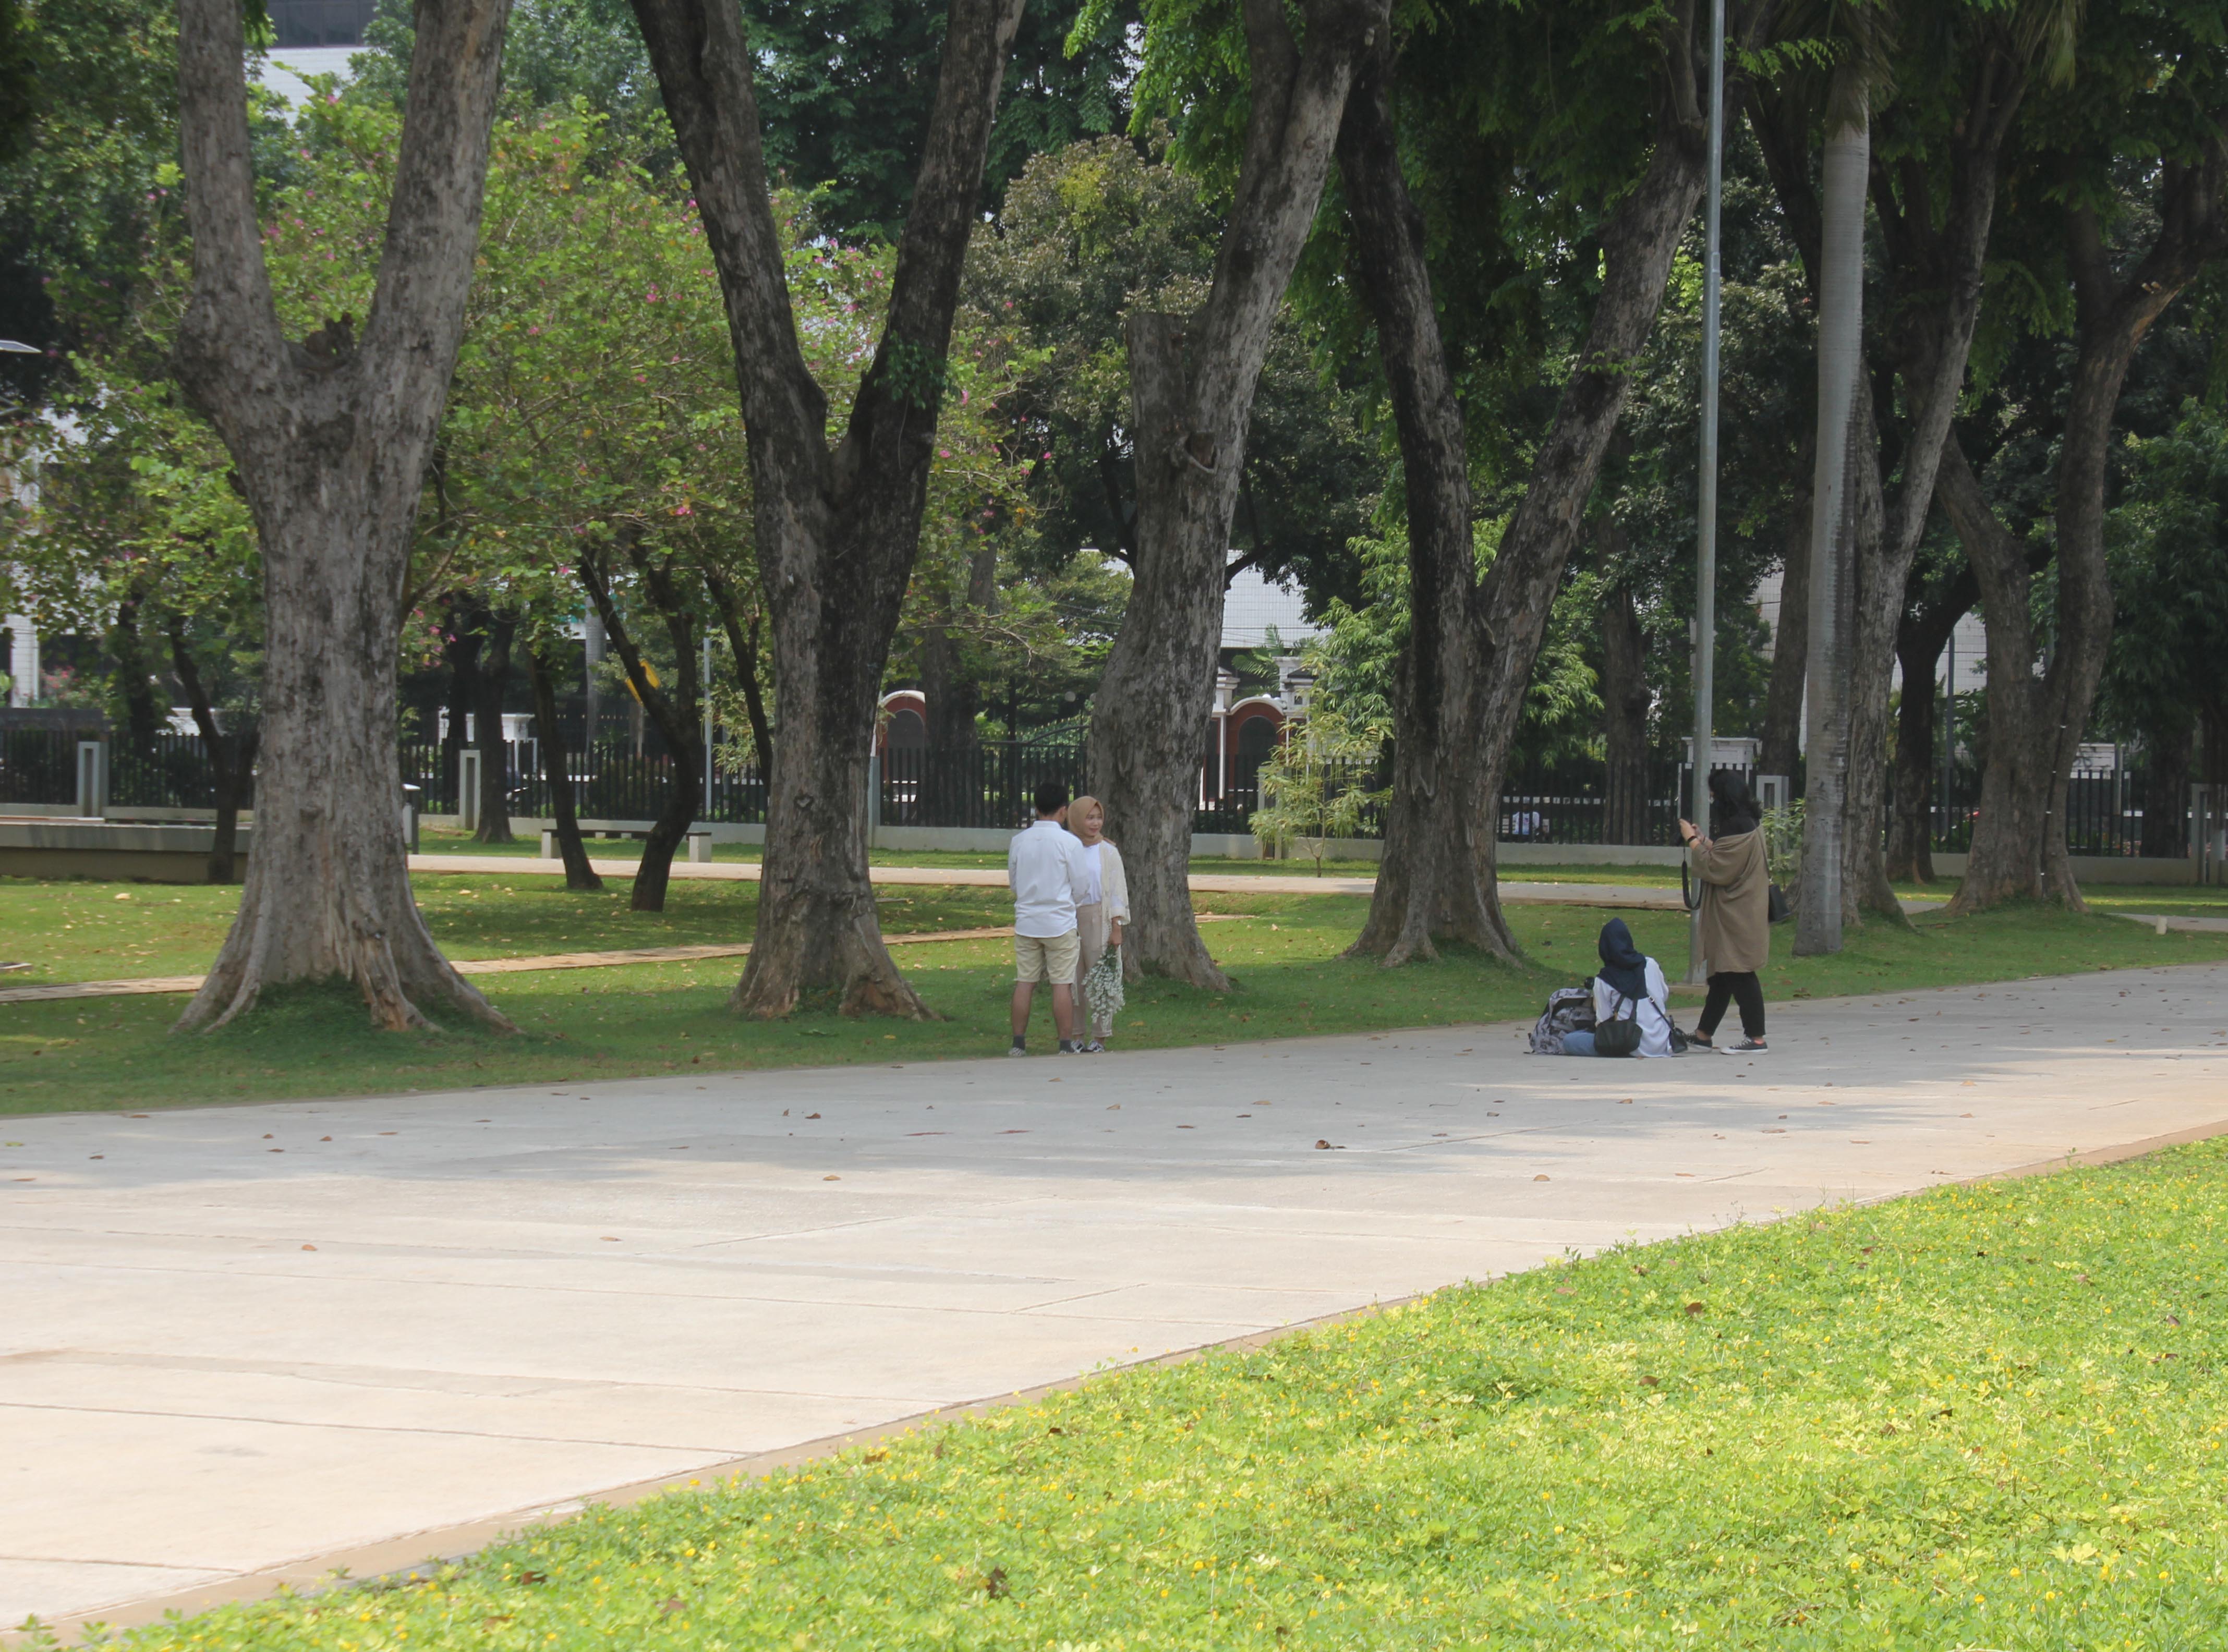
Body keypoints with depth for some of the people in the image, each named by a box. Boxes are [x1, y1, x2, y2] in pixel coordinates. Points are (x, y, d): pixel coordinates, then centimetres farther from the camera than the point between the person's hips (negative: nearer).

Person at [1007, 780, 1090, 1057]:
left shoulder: (1019, 841, 1)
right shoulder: (1070, 843, -10)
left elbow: (1012, 884, 11)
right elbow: (1079, 888, -4)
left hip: (1026, 921, 3)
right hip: (1060, 922, -3)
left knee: (1024, 982, 7)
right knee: (1062, 984, 1)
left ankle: (1018, 1043, 9)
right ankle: (1066, 1045, 3)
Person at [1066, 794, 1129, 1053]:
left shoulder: (1108, 853, 1)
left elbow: (1118, 891, 1)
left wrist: (1117, 928, -5)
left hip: (1098, 920, -2)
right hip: (1069, 920, 2)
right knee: (1073, 980, 4)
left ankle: (1099, 1037, 3)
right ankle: (1076, 1036, 11)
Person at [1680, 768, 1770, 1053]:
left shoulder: (1738, 831, -20)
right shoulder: (1747, 825, 13)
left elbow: (1715, 869, -20)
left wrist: (1693, 841, -10)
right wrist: (1703, 840, 14)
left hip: (1738, 919, -11)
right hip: (1732, 915, 11)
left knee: (1739, 976, -7)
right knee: (1721, 975, 15)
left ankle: (1755, 1038, -4)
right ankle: (1704, 1033, 21)